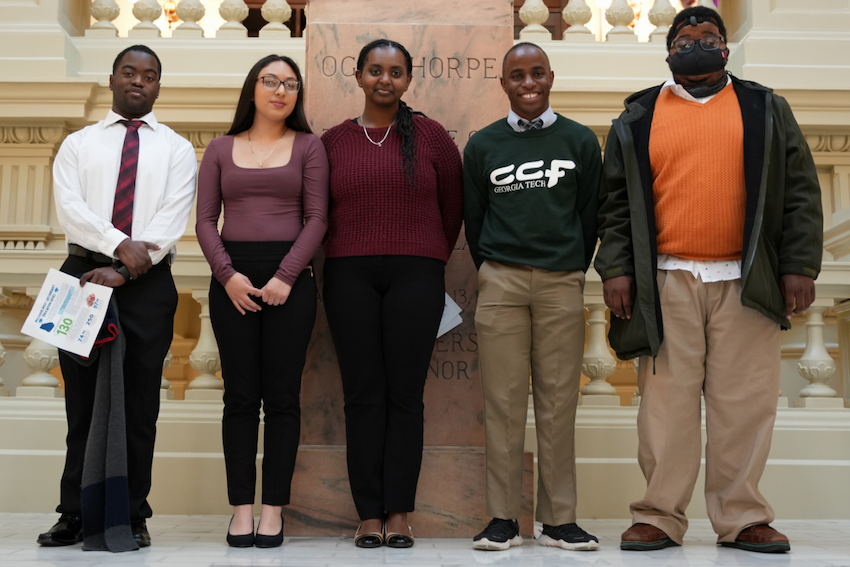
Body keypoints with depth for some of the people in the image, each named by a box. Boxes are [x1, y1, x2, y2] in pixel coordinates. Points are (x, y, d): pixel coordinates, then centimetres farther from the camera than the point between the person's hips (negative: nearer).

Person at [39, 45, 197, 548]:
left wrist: (124, 269, -14)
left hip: (148, 281, -1)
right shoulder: (78, 144, 15)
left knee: (140, 402, 0)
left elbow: (173, 218, -2)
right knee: (82, 398, 3)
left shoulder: (177, 149, 11)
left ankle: (133, 516, 8)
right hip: (83, 273, 1)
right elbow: (70, 207, -1)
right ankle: (75, 515, 10)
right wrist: (119, 245, -17)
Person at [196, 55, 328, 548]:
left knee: (282, 396, 0)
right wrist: (227, 274, -8)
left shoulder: (309, 146, 8)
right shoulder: (221, 149, 13)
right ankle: (242, 508, 8)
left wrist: (285, 276, -10)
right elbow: (206, 220, 7)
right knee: (240, 396, 2)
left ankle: (274, 509, 7)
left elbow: (317, 218, 0)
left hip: (289, 279, -1)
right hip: (232, 278, 2)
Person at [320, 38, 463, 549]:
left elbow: (453, 205, 12)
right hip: (350, 276, 1)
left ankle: (400, 511, 7)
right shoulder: (334, 141, 9)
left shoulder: (431, 136, 6)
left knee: (405, 393, -1)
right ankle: (369, 513, 8)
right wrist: (344, 256, 11)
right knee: (363, 393, 1)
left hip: (416, 276, -1)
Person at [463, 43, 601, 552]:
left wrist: (576, 272, 11)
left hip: (562, 284, 0)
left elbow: (591, 214, 11)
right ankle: (503, 519, 7)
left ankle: (560, 519, 10)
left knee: (559, 401, 1)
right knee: (504, 401, 0)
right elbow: (472, 217, 13)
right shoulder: (482, 145, 10)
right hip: (500, 282, 0)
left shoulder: (581, 141, 9)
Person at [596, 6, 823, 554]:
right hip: (666, 283, 0)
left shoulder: (767, 110, 14)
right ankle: (660, 517, 8)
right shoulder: (639, 119, 13)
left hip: (746, 282, 1)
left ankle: (743, 519, 12)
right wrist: (616, 269, -2)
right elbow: (618, 203, 9)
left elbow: (800, 194, 10)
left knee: (745, 402, 1)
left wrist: (799, 267, 0)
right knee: (666, 400, 0)